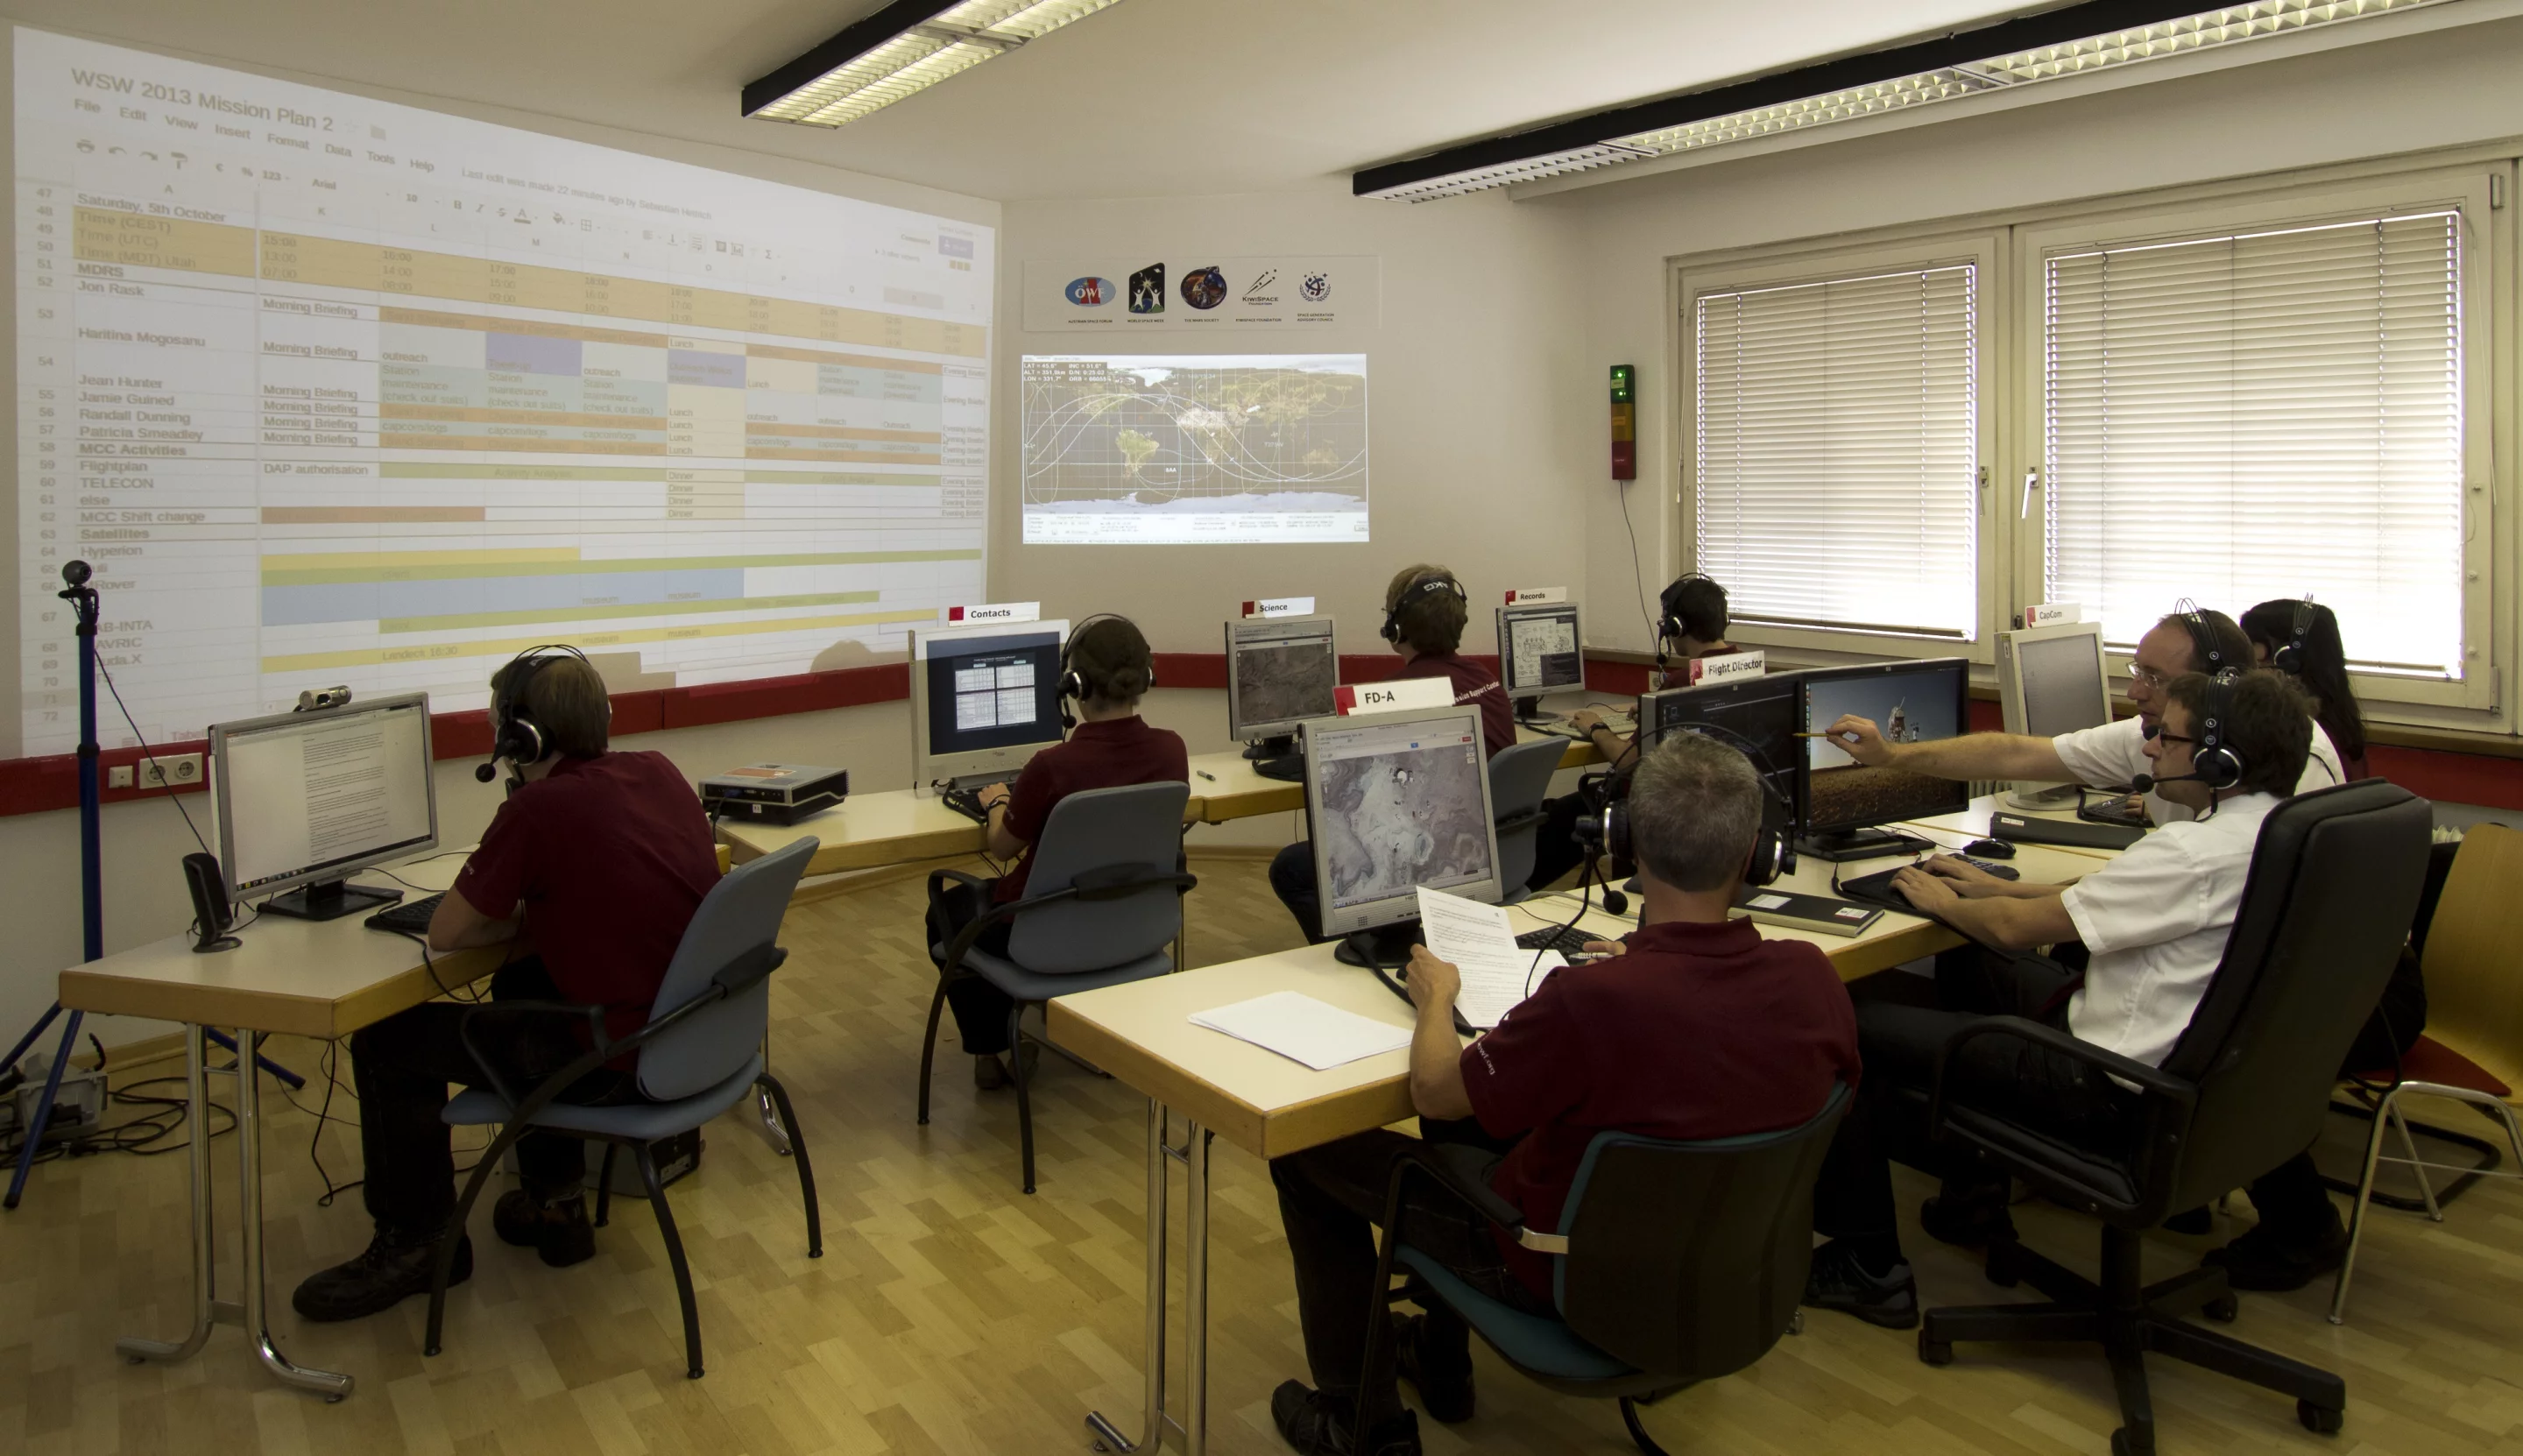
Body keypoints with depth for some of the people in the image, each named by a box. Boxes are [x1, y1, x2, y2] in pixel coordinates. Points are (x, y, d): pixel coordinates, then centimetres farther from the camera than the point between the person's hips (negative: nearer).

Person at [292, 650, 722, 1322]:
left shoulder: (537, 810, -18)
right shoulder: (657, 772, 3)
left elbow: (445, 932, -7)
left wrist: (520, 923, 10)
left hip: (620, 1061, -8)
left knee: (387, 1042, 7)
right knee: (521, 983, 33)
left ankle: (415, 1242, 25)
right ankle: (555, 1204, 37)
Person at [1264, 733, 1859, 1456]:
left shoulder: (1590, 998, -36)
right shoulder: (1813, 977, -19)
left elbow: (1434, 1090, -20)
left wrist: (1436, 997, 0)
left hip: (1570, 1277, -6)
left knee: (1306, 1155, 9)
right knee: (1477, 1119, 30)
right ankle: (1441, 1365, 42)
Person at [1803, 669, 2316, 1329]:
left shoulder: (2199, 852, -28)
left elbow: (2018, 927, -22)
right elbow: (2112, 897, 16)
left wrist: (1941, 902, -2)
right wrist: (1995, 888, 12)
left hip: (2109, 1088, -10)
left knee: (1851, 1029, -6)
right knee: (1965, 964, 27)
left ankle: (1867, 1268, 7)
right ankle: (1976, 1189, 32)